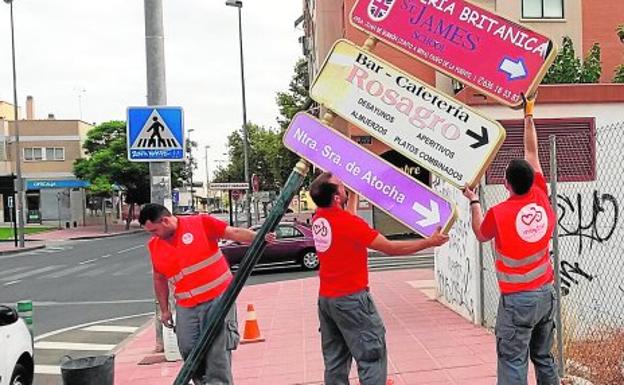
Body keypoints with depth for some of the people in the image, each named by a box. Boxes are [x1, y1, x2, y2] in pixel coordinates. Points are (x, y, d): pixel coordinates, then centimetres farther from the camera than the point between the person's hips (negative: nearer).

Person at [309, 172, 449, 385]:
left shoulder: (318, 218, 2)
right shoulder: (349, 223, -19)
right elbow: (391, 248, -14)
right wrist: (430, 242, -7)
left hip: (326, 298, 8)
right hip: (350, 298, -8)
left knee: (335, 359, 13)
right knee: (371, 355, 1)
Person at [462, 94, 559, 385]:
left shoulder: (498, 213, -16)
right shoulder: (541, 198, -4)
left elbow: (481, 235, 7)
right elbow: (532, 152, 9)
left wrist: (473, 201, 17)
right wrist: (528, 115, 19)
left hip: (517, 299, -6)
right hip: (546, 292, 6)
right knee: (544, 358, 18)